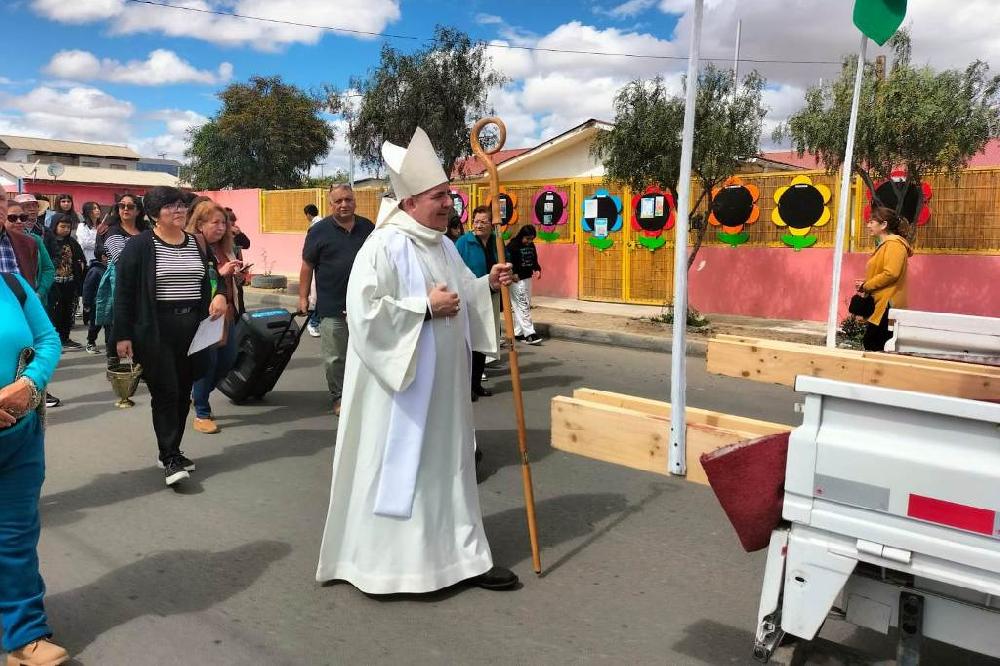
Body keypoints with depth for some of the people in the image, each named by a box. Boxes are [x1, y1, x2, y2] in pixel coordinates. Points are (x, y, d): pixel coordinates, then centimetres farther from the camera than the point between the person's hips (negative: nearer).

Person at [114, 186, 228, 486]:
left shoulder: (196, 243, 11)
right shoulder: (139, 245, -5)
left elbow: (210, 280, 21)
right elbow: (124, 292, -6)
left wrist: (221, 294, -2)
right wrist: (122, 335, -10)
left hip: (192, 328, 5)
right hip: (156, 331, -5)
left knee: (183, 392, 10)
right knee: (165, 393, -5)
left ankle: (171, 451, 22)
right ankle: (171, 459, 2)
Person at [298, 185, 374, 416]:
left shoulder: (367, 227, 7)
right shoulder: (319, 231, -2)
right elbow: (307, 266, 1)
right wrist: (303, 297, -2)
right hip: (332, 307, -3)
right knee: (335, 357, 4)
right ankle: (339, 397, 19)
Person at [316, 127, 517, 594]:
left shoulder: (444, 246, 10)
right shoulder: (383, 247, -17)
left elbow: (459, 296, 20)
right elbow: (364, 311, -24)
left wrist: (487, 285, 1)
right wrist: (425, 307, -22)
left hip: (442, 383, 8)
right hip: (398, 385, -8)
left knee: (447, 463, 14)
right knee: (393, 466, 3)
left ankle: (460, 554, 26)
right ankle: (380, 562, 22)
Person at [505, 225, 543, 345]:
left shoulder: (531, 245, 10)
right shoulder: (512, 246, -13)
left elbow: (534, 259, 19)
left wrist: (537, 269, 3)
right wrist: (513, 274, -23)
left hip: (527, 278, 8)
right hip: (517, 280, -8)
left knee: (526, 306, 10)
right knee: (523, 306, -10)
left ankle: (518, 332, 18)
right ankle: (529, 333, -10)